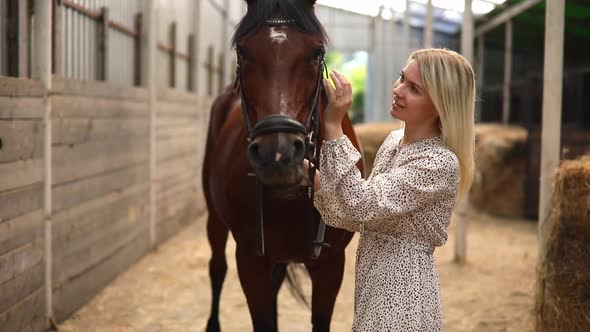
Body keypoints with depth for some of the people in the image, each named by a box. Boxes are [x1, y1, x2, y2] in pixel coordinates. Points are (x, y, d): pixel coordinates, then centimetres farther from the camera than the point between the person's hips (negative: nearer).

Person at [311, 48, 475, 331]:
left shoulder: (441, 163, -21)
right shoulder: (394, 140, 5)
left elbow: (363, 206, -27)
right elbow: (362, 220, 9)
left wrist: (333, 128, -27)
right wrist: (315, 177, -5)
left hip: (402, 296, -8)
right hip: (373, 285, 8)